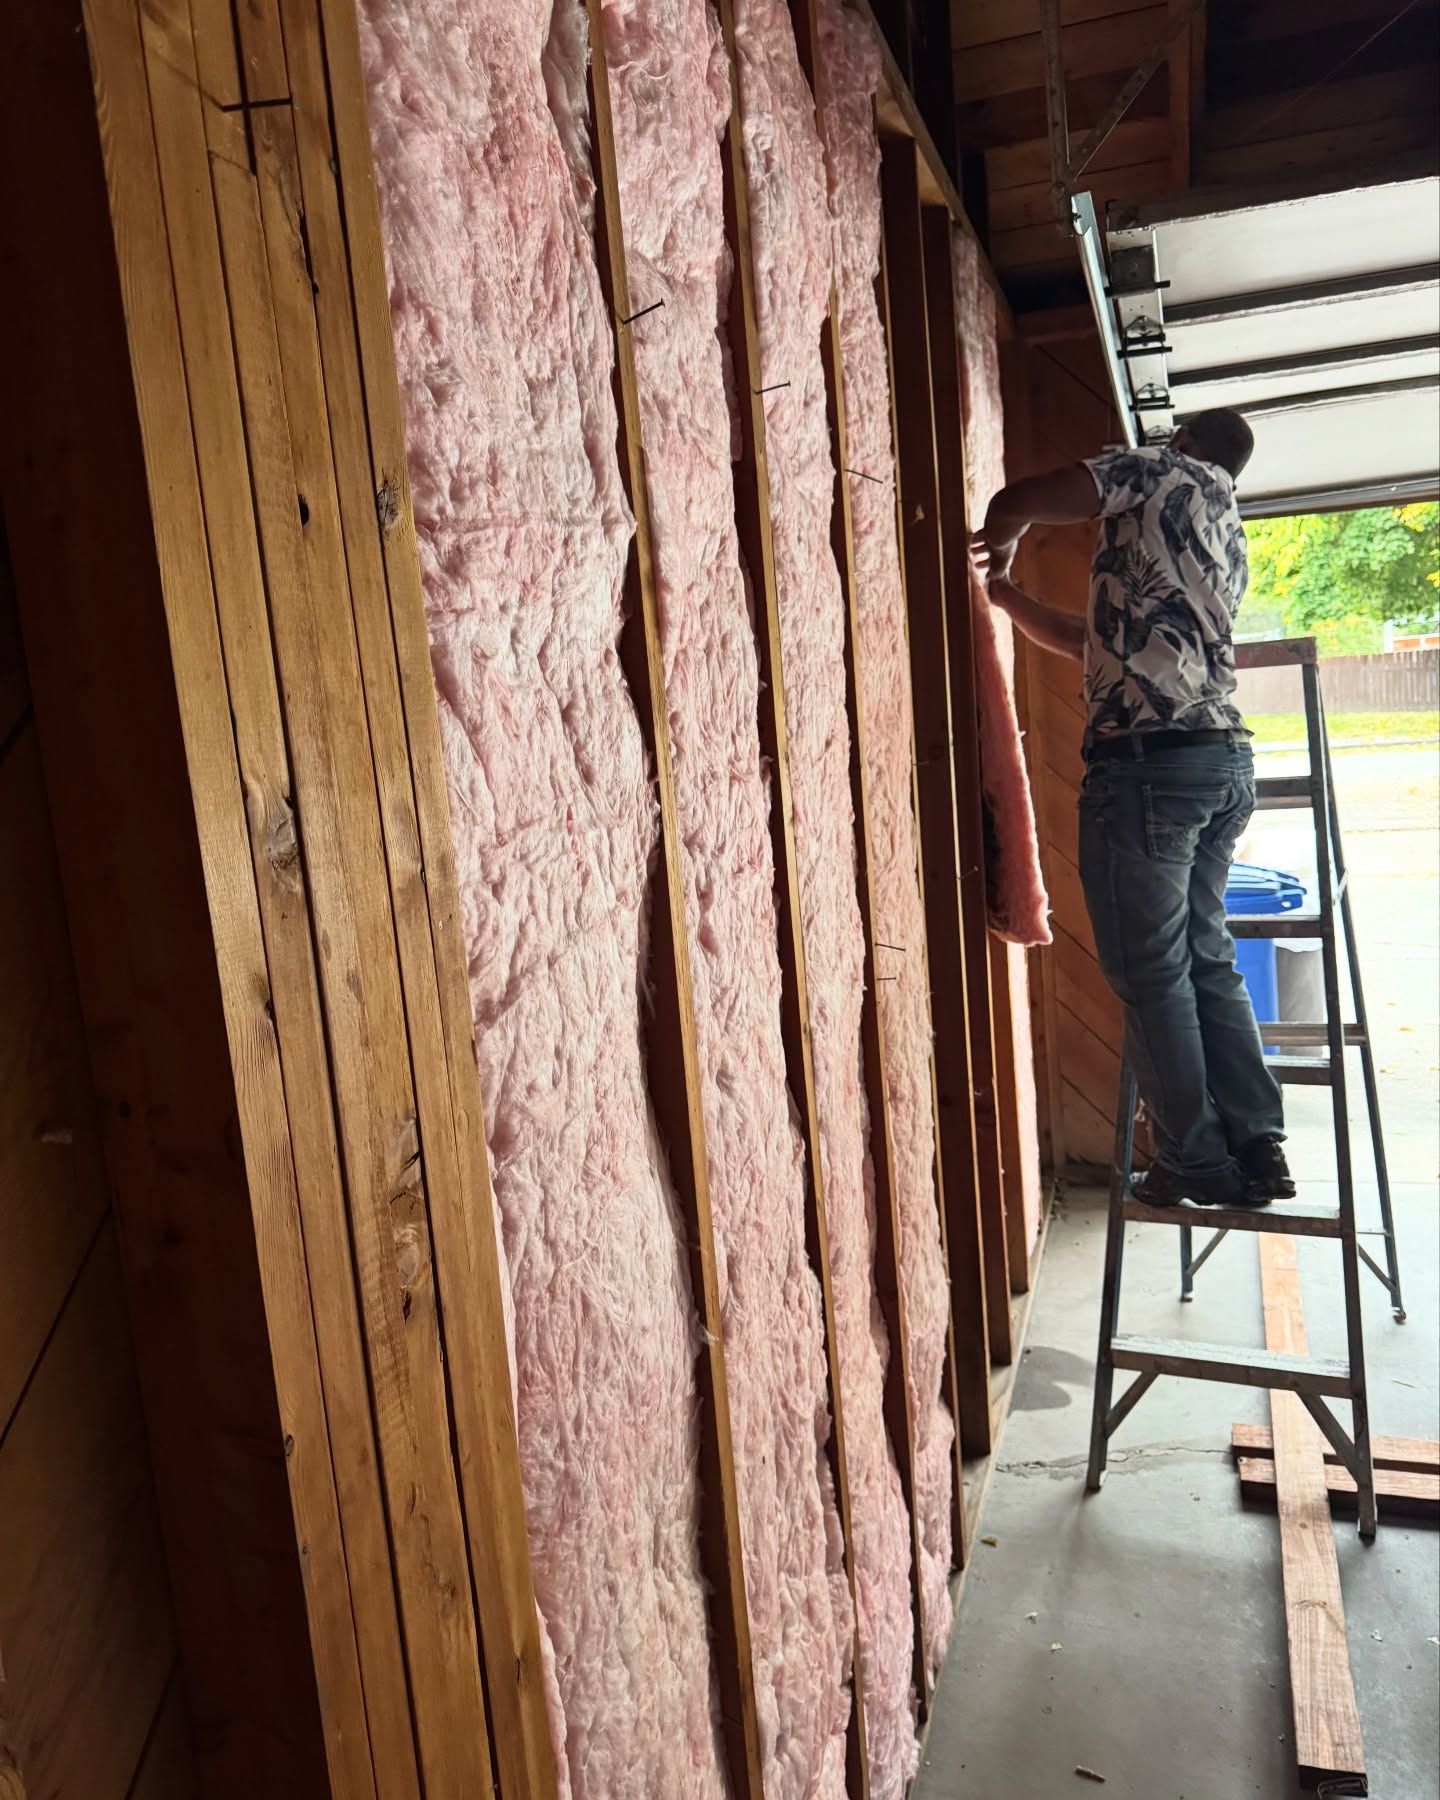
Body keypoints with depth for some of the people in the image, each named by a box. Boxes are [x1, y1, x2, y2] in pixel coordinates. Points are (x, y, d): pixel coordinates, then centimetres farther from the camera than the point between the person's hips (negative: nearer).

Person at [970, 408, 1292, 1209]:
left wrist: (999, 540, 21)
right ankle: (1258, 1148, 17)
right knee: (1208, 960, 14)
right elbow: (1097, 642, 28)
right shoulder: (1231, 542, 28)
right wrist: (1007, 592, 33)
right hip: (1227, 758, 8)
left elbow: (1015, 504, -2)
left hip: (1150, 758, -8)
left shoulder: (1165, 472, 6)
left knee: (1151, 972, 0)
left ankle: (1199, 1162, 8)